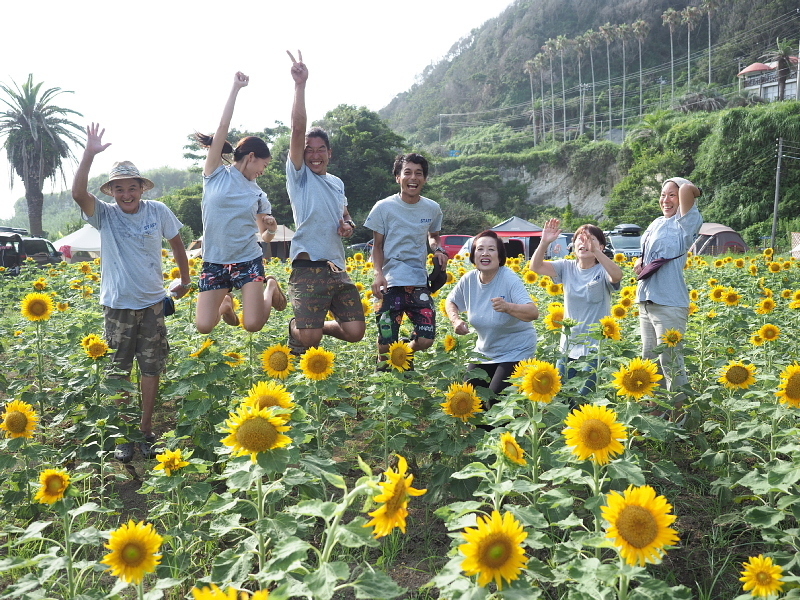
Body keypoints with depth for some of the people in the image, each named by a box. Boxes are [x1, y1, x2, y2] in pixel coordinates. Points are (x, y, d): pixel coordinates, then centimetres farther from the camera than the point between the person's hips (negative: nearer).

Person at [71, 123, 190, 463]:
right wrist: (90, 154, -30)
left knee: (151, 369, 8)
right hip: (117, 305, -1)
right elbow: (78, 193, -24)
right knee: (119, 371, 7)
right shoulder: (105, 215, -6)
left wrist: (185, 281, 15)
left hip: (152, 303, 1)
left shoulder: (158, 211, -3)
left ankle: (146, 430, 22)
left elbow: (177, 244, 11)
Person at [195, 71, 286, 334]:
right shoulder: (215, 174, 0)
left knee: (253, 325, -14)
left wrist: (271, 229, -12)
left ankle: (270, 287, 18)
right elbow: (222, 128, -5)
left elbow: (265, 236, 12)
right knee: (203, 327, -8)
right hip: (214, 262, -1)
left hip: (248, 261, 1)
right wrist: (235, 88, -6)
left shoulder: (259, 195, 8)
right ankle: (225, 303, 26)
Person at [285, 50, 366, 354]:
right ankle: (295, 329, 24)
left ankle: (317, 326, 28)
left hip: (338, 267, 6)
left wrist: (349, 226, 5)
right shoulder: (299, 175, 1)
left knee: (355, 332, -2)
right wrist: (300, 84, -20)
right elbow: (297, 129, -12)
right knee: (309, 338, -13)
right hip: (308, 267, -5)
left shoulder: (337, 183, 18)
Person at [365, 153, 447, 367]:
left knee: (425, 340, -3)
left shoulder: (432, 209, 4)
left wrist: (438, 249, -2)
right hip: (391, 283, -2)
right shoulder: (383, 208, -4)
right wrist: (378, 273, -14)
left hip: (420, 282, 3)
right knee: (387, 343, -3)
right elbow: (377, 246, 2)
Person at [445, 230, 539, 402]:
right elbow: (451, 302, 10)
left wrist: (508, 307, -52)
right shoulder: (469, 280, -8)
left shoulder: (509, 279, -23)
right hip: (485, 351, 6)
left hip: (515, 351, -5)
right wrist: (455, 320, -11)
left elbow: (534, 313, -33)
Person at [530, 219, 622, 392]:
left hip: (595, 349, -4)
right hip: (568, 347, 4)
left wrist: (595, 250, -43)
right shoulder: (567, 268, 3)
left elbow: (617, 275, -32)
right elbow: (536, 266, -9)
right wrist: (544, 243, -25)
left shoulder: (603, 271, -8)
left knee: (583, 397, -3)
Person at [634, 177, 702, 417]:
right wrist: (639, 262, 6)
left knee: (671, 363, -4)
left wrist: (692, 191, -1)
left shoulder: (686, 222, -7)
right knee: (649, 359, 15)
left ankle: (678, 415, 7)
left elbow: (687, 189, -23)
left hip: (669, 303, -8)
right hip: (646, 301, 9)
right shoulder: (657, 223, 16)